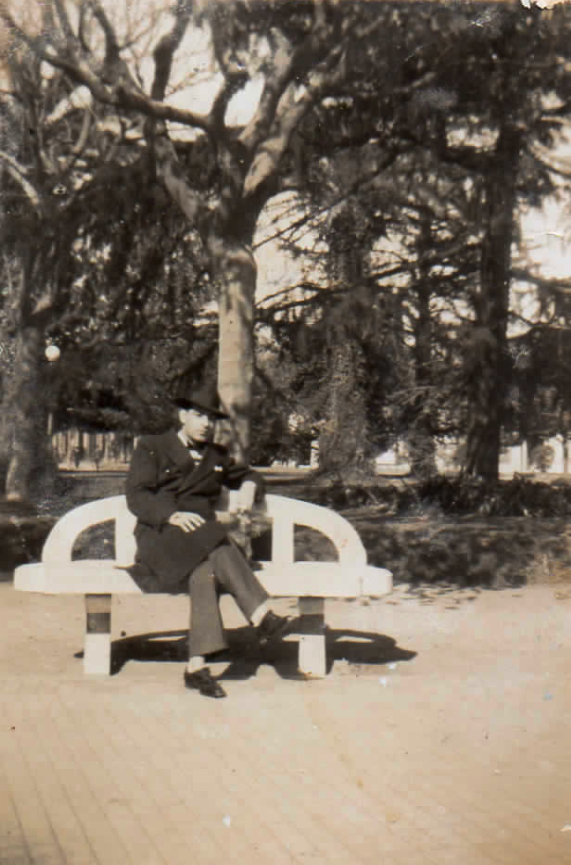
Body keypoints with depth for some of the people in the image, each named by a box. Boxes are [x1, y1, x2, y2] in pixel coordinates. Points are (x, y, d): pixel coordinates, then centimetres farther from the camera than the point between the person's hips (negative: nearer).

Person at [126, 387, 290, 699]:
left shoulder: (217, 456, 25)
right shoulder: (151, 448, 10)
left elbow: (248, 475, 38)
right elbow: (136, 496, -3)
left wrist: (249, 487, 10)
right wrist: (173, 516, -22)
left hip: (202, 540, 4)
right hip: (159, 537, -4)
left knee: (204, 573, -34)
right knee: (215, 546, -35)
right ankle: (261, 615, -40)